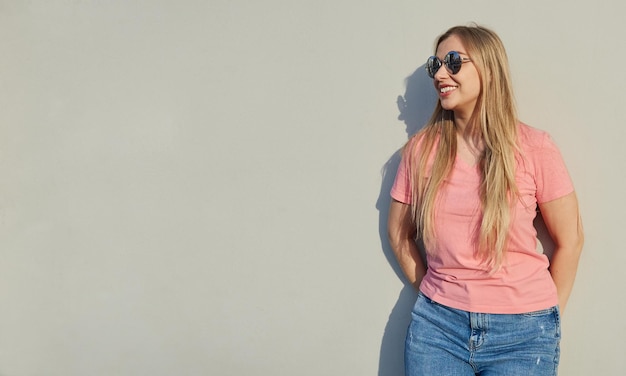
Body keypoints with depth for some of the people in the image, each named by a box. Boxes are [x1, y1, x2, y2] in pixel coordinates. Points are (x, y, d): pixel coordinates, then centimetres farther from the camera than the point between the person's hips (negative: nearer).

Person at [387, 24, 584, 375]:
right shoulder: (422, 148, 0)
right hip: (437, 323, 2)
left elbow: (570, 239, 0)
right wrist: (431, 293, 6)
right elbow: (400, 233, 9)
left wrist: (548, 317, 3)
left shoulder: (533, 147, -6)